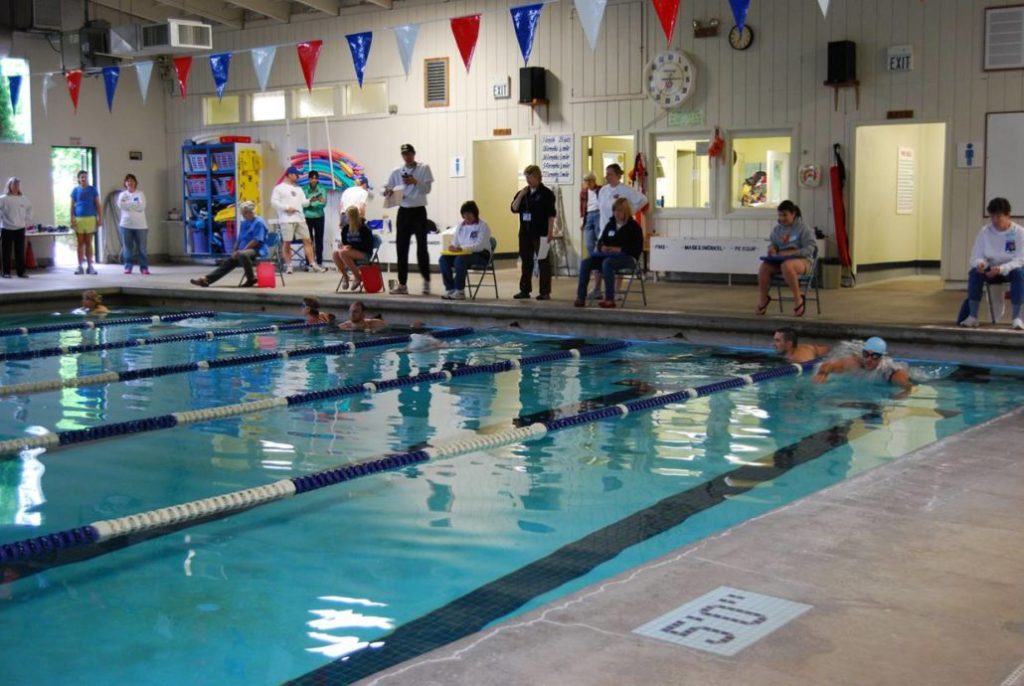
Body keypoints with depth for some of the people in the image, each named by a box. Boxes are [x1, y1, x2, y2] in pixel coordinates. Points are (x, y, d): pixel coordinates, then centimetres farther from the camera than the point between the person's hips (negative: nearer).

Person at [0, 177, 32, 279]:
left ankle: (21, 272, 10)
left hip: (20, 229, 3)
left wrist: (27, 221, 14)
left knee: (20, 252, 5)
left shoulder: (24, 199, 4)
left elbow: (29, 209, 21)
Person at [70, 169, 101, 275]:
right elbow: (72, 206, 6)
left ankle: (90, 266, 6)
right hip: (79, 219, 0)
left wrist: (100, 218, -1)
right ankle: (80, 266, 6)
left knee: (89, 243, 3)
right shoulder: (75, 190, 6)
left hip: (90, 219, 0)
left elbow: (98, 205, 6)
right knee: (80, 243, 3)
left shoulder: (92, 189, 6)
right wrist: (72, 220, -3)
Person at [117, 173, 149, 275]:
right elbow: (120, 205, -8)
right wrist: (134, 204, -13)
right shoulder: (122, 194, 11)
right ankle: (128, 267, 11)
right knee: (127, 247, 3)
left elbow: (141, 206, -11)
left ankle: (144, 267, 2)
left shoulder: (140, 194, 5)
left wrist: (127, 204, -8)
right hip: (126, 224, 2)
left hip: (140, 225, -2)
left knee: (142, 248, -3)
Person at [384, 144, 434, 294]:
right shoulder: (397, 172, 7)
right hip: (403, 211, 3)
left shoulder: (424, 169, -1)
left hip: (419, 211, -3)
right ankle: (402, 284, 8)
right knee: (401, 248, 3)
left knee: (421, 247, -4)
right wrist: (388, 192, -16)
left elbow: (427, 189, -8)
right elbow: (387, 190, 7)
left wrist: (415, 182, -25)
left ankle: (426, 281, 8)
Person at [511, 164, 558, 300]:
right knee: (526, 261, 10)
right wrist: (521, 195, -7)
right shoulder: (523, 192, 12)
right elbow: (514, 209, 5)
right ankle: (525, 290, 17)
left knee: (543, 261, -3)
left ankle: (545, 292, 1)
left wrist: (550, 232, -12)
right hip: (525, 233, 6)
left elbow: (551, 214, -7)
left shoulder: (546, 193, -5)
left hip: (541, 233, -6)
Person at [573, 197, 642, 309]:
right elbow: (601, 241, 18)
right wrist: (602, 247, -8)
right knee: (585, 263, -17)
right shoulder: (610, 225, 16)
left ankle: (609, 299, -36)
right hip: (608, 255, 7)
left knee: (607, 263, -39)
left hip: (627, 257, -6)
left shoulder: (634, 226, -2)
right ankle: (580, 297, -21)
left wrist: (619, 249, -21)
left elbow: (638, 248, -10)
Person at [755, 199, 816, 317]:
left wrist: (789, 253, -22)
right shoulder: (777, 229, 13)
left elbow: (809, 249, -10)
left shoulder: (803, 228, -3)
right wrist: (772, 248, -6)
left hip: (801, 260, -5)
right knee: (764, 266, -28)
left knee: (786, 265, -42)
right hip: (780, 260, 5)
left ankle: (798, 298, -30)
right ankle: (763, 298, -11)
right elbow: (772, 243, 21)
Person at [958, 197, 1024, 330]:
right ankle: (973, 316, -26)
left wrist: (1001, 269, -37)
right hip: (991, 270, 2)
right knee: (974, 272, -29)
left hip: (1011, 270, -2)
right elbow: (975, 257, -7)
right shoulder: (984, 232, -6)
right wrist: (980, 263, -33)